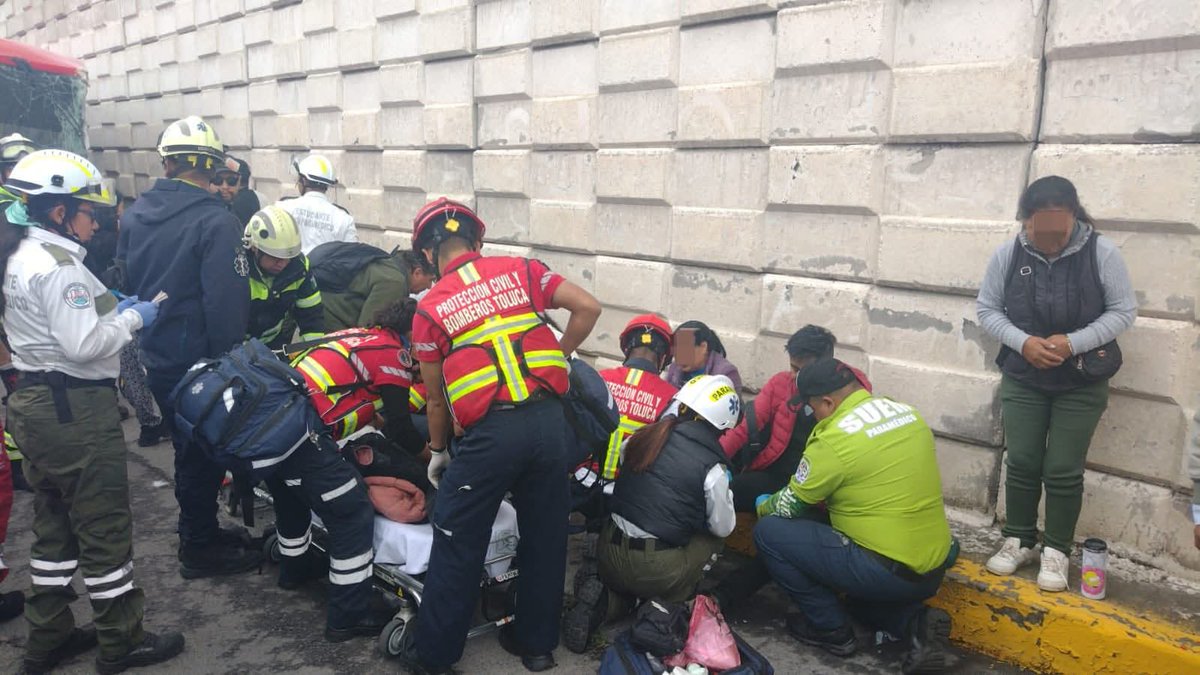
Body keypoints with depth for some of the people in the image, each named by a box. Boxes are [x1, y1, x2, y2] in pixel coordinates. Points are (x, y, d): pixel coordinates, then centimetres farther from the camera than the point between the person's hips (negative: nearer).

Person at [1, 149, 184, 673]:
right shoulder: (59, 265, -20)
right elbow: (84, 345, -24)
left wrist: (110, 311, 8)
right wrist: (131, 318, -11)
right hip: (76, 410, -10)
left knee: (54, 522, 19)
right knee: (104, 527, 2)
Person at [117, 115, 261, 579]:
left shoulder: (135, 214, 3)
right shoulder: (216, 222, -20)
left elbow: (124, 282, 14)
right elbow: (227, 304, -23)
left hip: (155, 358, 7)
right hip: (197, 363, -7)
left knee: (189, 448, 21)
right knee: (203, 456, 7)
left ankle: (200, 533, 36)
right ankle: (200, 551, 21)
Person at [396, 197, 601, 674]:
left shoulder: (430, 308, 5)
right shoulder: (520, 270, 10)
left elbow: (436, 399, 11)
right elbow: (587, 307, 2)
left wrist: (437, 451, 27)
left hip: (490, 432, -3)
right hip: (548, 419, 3)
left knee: (458, 546, 12)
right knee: (545, 535, 18)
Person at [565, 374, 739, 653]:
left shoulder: (646, 436, 1)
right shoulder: (711, 466, -12)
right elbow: (723, 527, 0)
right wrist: (724, 490, 18)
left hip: (609, 556, 4)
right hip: (655, 569, -4)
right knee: (713, 538, 18)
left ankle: (607, 598, 3)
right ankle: (664, 605, 7)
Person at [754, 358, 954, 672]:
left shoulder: (834, 439, -17)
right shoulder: (905, 411, 5)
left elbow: (789, 506, -4)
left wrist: (763, 506, 18)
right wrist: (829, 493, 25)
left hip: (889, 572, -8)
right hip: (933, 567, 8)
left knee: (769, 532, 0)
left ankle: (830, 629, 10)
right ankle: (916, 621, 9)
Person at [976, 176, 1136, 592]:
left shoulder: (1102, 252, -13)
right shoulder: (1007, 255, -9)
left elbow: (1124, 311, -7)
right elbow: (987, 309, -1)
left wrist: (1073, 342, -21)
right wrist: (1022, 342, -17)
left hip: (1082, 384, -1)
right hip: (1022, 380, 2)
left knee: (1063, 471, 2)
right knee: (1021, 464, 7)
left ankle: (1056, 551, 18)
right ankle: (1018, 541, 24)